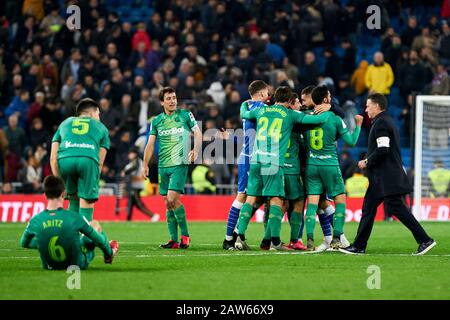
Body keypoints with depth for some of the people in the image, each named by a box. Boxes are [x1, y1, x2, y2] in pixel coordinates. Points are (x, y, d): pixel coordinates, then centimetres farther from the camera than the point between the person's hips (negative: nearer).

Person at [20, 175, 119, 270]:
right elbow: (98, 239, -11)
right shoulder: (74, 218, -26)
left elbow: (24, 243, 2)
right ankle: (108, 256, 51)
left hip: (49, 266, 2)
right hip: (78, 264, -2)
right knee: (95, 224, 21)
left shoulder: (35, 221, -19)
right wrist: (110, 253, 10)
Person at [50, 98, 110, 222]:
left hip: (64, 159, 2)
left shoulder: (65, 123, 36)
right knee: (87, 201, 4)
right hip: (88, 159, -2)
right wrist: (92, 183, 23)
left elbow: (53, 158, 25)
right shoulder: (100, 127, 32)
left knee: (73, 197, 21)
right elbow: (100, 162, 22)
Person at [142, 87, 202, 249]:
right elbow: (150, 144, 10)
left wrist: (195, 150, -11)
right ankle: (174, 240, 8)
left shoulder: (186, 115, 3)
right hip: (163, 166, 4)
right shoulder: (156, 121, 9)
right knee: (168, 203, 3)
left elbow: (197, 133, 6)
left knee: (172, 199, -16)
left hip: (179, 164, -4)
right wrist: (145, 164, 3)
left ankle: (185, 235, -4)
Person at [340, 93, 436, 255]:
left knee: (397, 208, -11)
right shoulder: (387, 121, 19)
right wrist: (369, 161, 16)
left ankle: (425, 240, -10)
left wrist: (367, 162, -10)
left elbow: (383, 150, -22)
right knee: (368, 208, 11)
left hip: (387, 178, -11)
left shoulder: (381, 123, -13)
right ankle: (358, 246, 13)